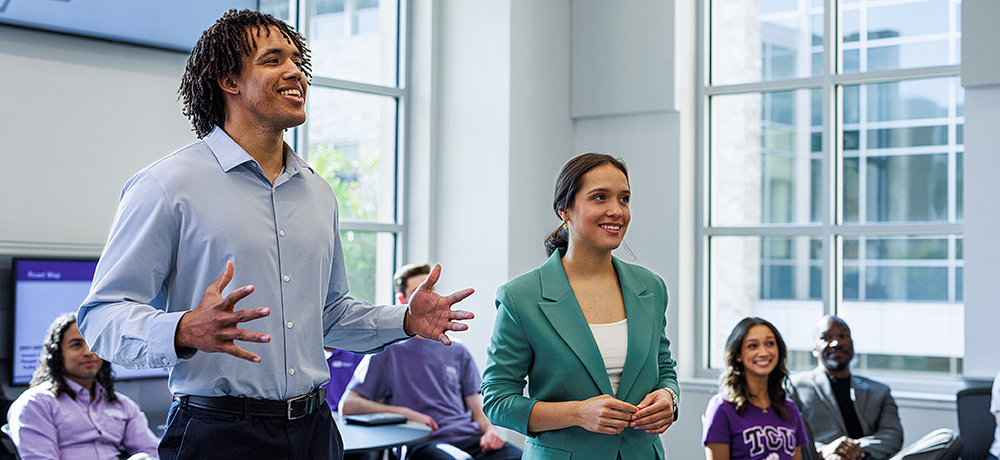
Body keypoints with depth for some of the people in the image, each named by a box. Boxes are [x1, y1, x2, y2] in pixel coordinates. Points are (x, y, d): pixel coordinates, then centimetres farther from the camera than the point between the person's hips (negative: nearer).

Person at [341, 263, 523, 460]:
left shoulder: (457, 352, 23)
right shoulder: (387, 352, 11)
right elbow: (347, 405, 2)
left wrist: (490, 429, -1)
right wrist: (404, 413, -6)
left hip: (470, 437, 5)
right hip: (421, 443, -5)